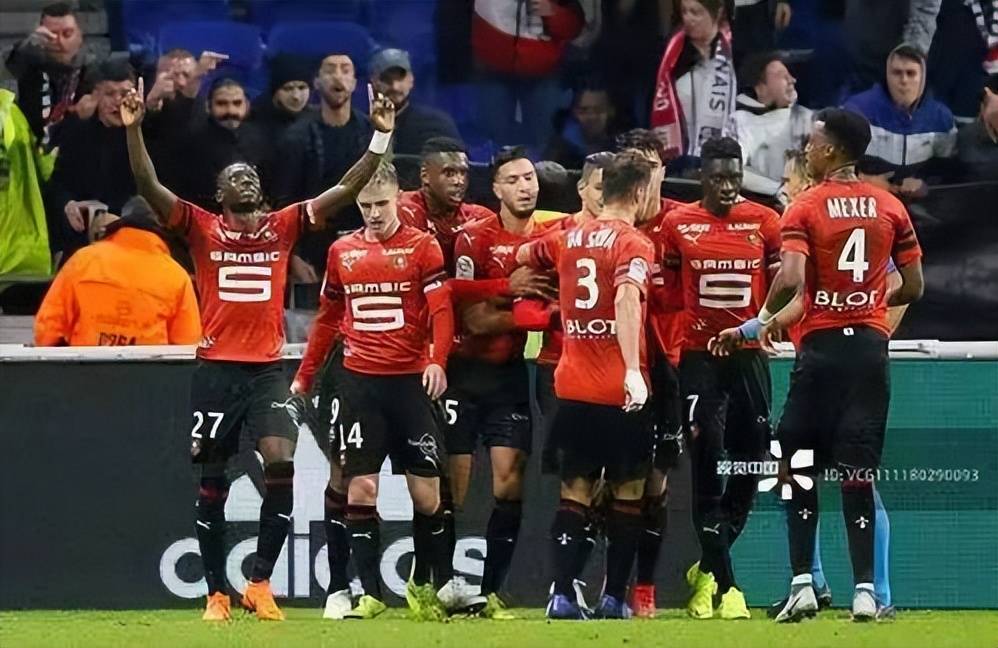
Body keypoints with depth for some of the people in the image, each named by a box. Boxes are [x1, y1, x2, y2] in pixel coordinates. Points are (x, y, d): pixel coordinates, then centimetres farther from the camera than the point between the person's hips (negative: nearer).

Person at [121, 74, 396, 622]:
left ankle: (260, 584, -5)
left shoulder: (283, 226, 8)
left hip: (267, 370, 1)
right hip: (216, 369, -1)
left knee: (281, 464, -16)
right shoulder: (202, 228, 3)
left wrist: (380, 137, -2)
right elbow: (149, 187, -7)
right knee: (212, 481, 3)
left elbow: (346, 189, 6)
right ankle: (216, 592, 12)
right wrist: (133, 130, -19)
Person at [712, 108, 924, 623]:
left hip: (821, 348, -3)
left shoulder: (806, 208, -5)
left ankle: (802, 583, 0)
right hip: (871, 347, 3)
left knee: (798, 466, 7)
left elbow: (791, 279, -19)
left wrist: (757, 323, -4)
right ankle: (865, 589, -4)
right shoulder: (891, 208, 6)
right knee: (859, 475, 3)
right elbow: (913, 288, 9)